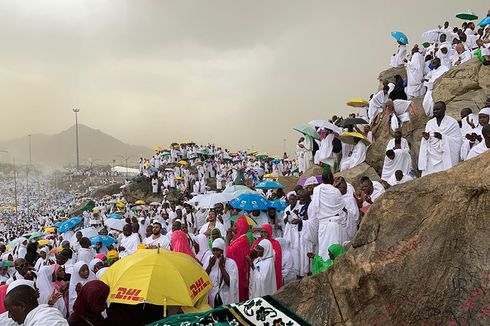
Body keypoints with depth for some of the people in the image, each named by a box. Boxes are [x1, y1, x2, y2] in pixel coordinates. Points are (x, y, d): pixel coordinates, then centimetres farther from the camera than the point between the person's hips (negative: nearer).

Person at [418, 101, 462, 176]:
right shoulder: (429, 123, 11)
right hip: (432, 158, 4)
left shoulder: (452, 122, -1)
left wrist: (442, 137, -19)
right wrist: (426, 138, -9)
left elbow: (458, 140, -8)